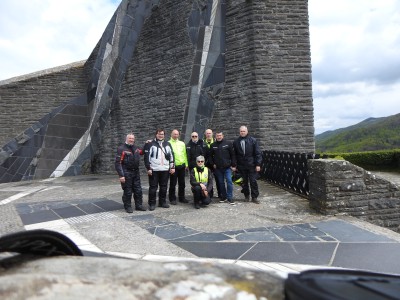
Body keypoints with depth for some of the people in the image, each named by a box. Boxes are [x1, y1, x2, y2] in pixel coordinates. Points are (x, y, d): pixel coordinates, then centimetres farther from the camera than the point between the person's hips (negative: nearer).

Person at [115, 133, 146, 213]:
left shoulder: (135, 148, 10)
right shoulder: (121, 149, -10)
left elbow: (142, 152, 32)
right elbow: (118, 163, -14)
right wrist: (121, 175, -19)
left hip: (136, 173, 6)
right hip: (126, 173, -6)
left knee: (138, 190, 10)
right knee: (127, 191, 2)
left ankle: (138, 205, 23)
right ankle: (128, 207, 16)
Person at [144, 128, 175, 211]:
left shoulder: (167, 144, 13)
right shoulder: (150, 144, 1)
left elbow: (171, 156, 15)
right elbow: (147, 157, -3)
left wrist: (172, 167, 8)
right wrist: (148, 168, -9)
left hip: (165, 170, 4)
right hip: (154, 170, -4)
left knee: (164, 187, 9)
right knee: (153, 187, 1)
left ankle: (162, 202, 22)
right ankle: (152, 203, 10)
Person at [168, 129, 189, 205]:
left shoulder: (182, 143, 13)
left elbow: (185, 154, 15)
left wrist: (186, 164, 9)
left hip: (182, 166, 5)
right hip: (173, 166, -5)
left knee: (182, 183, 12)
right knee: (173, 183, 1)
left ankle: (182, 198, 23)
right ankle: (172, 199, 12)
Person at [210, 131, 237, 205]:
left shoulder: (228, 144, 0)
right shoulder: (213, 145, 6)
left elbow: (232, 155, 0)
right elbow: (210, 156, 14)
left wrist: (233, 165, -4)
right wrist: (213, 164, 3)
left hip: (227, 167, -2)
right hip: (218, 168, 2)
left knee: (229, 181, -7)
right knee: (221, 182, 9)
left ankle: (230, 197, 1)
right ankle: (223, 196, 21)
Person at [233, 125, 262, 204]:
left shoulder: (253, 140, -2)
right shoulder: (236, 142, 5)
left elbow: (258, 153, -3)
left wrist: (258, 164, -8)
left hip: (251, 165, -2)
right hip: (241, 166, 2)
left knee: (253, 181, 0)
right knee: (244, 182, 11)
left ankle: (254, 197, 10)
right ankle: (246, 195, 25)